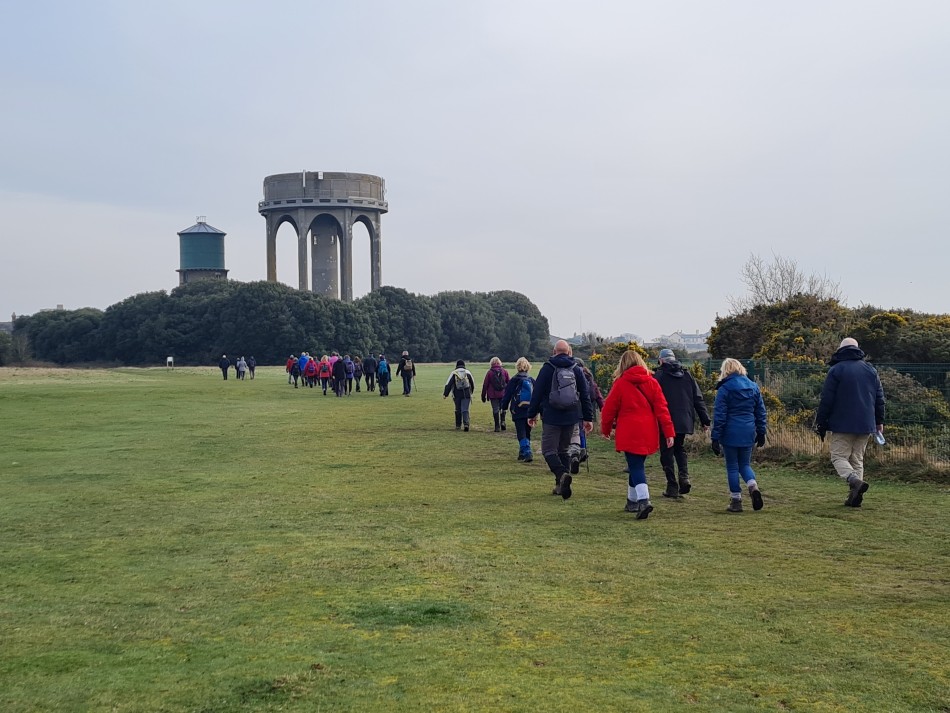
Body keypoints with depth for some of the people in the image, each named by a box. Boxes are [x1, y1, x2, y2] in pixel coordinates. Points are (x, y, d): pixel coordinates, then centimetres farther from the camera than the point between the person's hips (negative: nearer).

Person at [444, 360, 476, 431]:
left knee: (458, 410, 12)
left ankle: (458, 425, 18)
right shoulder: (467, 372, 5)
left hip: (457, 395, 0)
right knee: (465, 410, -3)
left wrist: (445, 394, -5)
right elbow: (473, 383, 16)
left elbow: (448, 384, -6)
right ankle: (466, 423, -21)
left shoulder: (454, 373, 0)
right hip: (466, 395, 0)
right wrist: (472, 391, 34)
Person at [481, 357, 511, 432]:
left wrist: (483, 396, 6)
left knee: (495, 410, 3)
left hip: (493, 395, -2)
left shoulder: (489, 372, -3)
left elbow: (485, 385, -1)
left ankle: (497, 426, 3)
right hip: (503, 394, 2)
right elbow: (509, 382, 4)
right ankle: (502, 422, 0)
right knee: (503, 409, 17)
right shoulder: (504, 371, 2)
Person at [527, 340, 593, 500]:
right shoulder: (576, 370, 8)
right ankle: (561, 485, 12)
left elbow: (537, 392, -3)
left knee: (548, 450, -3)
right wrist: (588, 418, 12)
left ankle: (562, 474, -28)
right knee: (563, 450, 15)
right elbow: (585, 395, 8)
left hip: (551, 418, -4)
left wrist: (532, 414, 6)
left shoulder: (547, 368, -2)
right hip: (570, 418, 4)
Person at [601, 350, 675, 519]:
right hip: (647, 433, 4)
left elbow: (609, 408, 0)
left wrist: (606, 429, 15)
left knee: (636, 467, -5)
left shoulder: (621, 383, -4)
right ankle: (632, 501, 29)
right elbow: (661, 408, 1)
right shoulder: (652, 382, 6)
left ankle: (643, 500, -25)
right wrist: (669, 432, 0)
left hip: (629, 433, -4)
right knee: (637, 465, 19)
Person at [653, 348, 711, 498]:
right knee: (679, 449, 22)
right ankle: (684, 478, 2)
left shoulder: (658, 376, -4)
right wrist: (705, 420, 11)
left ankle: (672, 487, 2)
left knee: (667, 453, 4)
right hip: (684, 421, 5)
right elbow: (698, 399, 9)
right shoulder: (687, 375, 10)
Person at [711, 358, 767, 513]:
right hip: (748, 434, 4)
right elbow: (761, 412, 11)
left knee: (732, 466, 6)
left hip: (730, 433, -4)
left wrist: (715, 438, -7)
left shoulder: (724, 389, -8)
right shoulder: (753, 387, 8)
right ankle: (753, 487, -10)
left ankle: (736, 501, 7)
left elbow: (719, 416, -9)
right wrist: (761, 433, 18)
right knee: (745, 464, 17)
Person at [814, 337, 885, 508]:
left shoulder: (836, 370, -5)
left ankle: (854, 480, -25)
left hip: (843, 424, -5)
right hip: (865, 424, 5)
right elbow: (879, 398, 13)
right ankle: (854, 497, 5)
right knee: (857, 459, 12)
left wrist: (820, 423, 0)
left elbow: (826, 400, -7)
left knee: (838, 456, 1)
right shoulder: (871, 370, 10)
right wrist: (879, 422, 20)